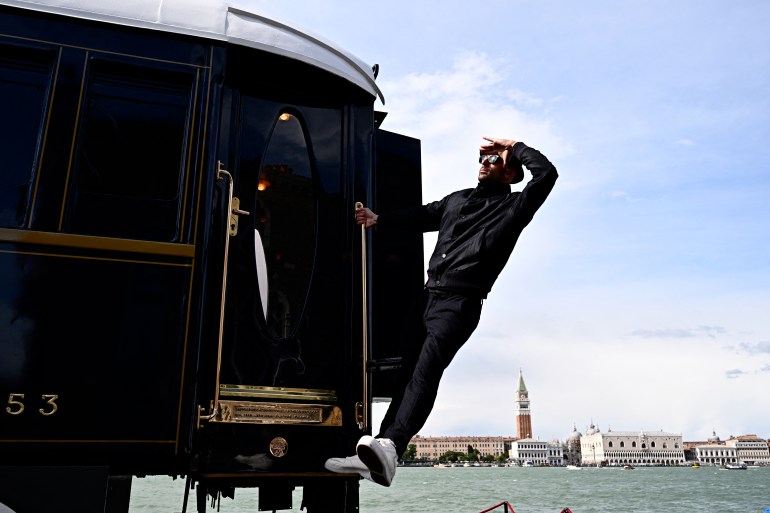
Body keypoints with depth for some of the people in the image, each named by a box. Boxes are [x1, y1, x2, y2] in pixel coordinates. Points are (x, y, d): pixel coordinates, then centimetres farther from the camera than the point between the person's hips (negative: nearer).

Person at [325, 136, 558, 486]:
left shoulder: (513, 207, 7)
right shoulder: (457, 199, 25)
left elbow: (546, 174, -5)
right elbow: (420, 217, 31)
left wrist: (513, 147, 7)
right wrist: (379, 220, 21)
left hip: (460, 303, -6)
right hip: (429, 296, 7)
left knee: (427, 367, -25)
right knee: (408, 371, 3)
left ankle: (389, 448, -39)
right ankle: (373, 458, 2)